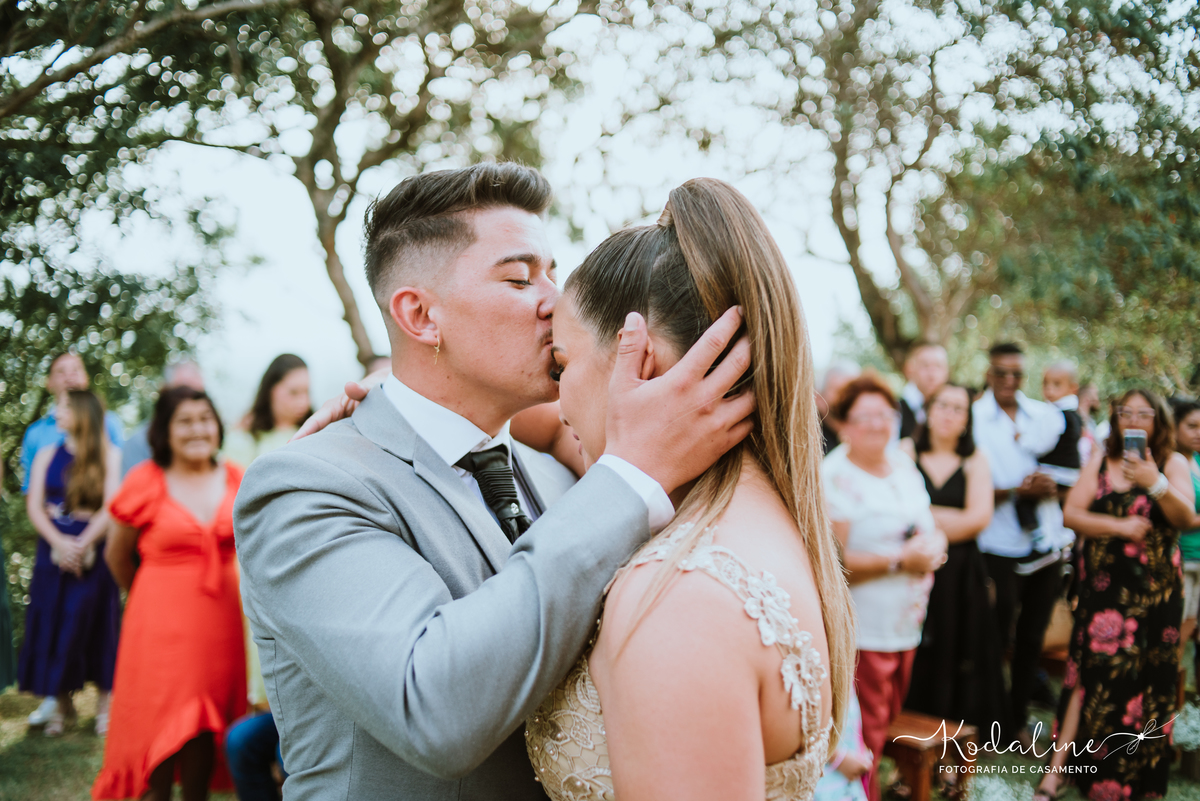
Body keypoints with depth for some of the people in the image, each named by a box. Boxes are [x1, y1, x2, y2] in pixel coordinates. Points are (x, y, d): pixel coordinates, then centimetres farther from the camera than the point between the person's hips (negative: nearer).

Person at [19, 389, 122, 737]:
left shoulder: (109, 456, 1)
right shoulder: (47, 455, 10)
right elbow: (34, 506, 3)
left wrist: (82, 545, -15)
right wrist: (59, 543, -13)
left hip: (95, 553, -3)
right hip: (53, 549, 3)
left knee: (96, 625, 0)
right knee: (54, 626, 3)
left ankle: (105, 704, 9)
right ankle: (62, 705, 14)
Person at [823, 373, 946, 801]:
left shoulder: (903, 464, 10)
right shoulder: (834, 477, -15)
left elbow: (932, 528, 19)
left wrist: (934, 547, -5)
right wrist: (900, 560, -19)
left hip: (906, 623, 8)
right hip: (862, 632, -8)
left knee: (887, 722, 17)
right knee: (865, 734, -2)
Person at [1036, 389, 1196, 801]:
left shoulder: (1173, 464, 4)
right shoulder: (1101, 461, 7)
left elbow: (1185, 517, -11)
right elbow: (1071, 514, -1)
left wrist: (1155, 483, -26)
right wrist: (1120, 526, -13)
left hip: (1156, 589, 0)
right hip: (1104, 583, 0)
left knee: (1148, 678, 1)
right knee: (1093, 670, -6)